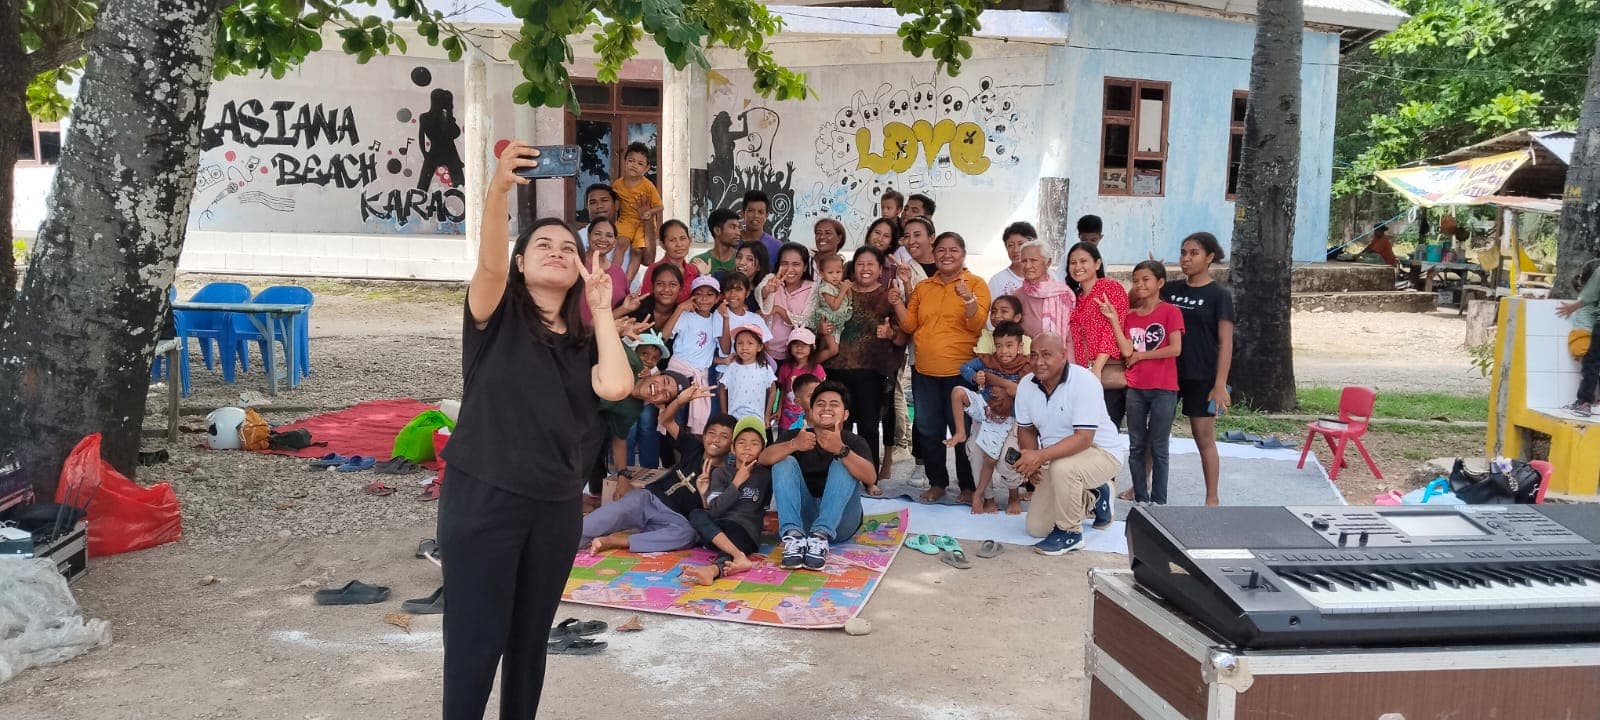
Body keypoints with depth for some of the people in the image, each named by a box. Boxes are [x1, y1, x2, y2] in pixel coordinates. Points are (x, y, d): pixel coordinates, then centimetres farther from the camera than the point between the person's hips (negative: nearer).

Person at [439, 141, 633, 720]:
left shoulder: (583, 340, 10)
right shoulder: (497, 316, 0)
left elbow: (615, 387, -10)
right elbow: (490, 263, -22)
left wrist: (602, 310, -1)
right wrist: (498, 189, -38)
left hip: (556, 506, 5)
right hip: (483, 498, -4)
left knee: (530, 637, 15)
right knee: (477, 640, -1)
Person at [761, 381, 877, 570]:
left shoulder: (854, 442, 1)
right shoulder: (795, 435, 5)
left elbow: (870, 478, -20)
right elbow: (764, 458, -14)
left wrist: (841, 450, -37)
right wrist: (793, 445, -35)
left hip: (838, 521, -1)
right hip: (802, 517, 1)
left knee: (842, 466, -20)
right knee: (785, 462, -15)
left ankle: (821, 535, -39)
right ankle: (793, 535, -35)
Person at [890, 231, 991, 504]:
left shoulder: (976, 284, -2)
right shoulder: (923, 287, 12)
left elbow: (978, 324, -13)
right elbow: (910, 324, 10)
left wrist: (969, 299, -28)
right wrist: (898, 304, -5)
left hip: (960, 371, -5)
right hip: (924, 371, 5)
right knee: (928, 429, 10)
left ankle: (968, 486, 13)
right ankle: (937, 483, 23)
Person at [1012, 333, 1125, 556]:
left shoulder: (1084, 382, -26)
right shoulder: (1026, 385, -7)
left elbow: (1084, 438, -32)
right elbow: (1026, 429, 5)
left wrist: (1041, 457, -42)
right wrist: (1030, 461, -16)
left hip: (1102, 452, -7)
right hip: (1057, 460, 7)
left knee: (1062, 467, -39)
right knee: (1035, 528, 4)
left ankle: (1070, 533, -15)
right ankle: (1092, 497, 29)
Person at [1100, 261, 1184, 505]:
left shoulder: (1170, 311, -4)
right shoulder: (1130, 316, 9)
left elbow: (1175, 349, -14)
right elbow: (1127, 351, -3)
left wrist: (1140, 355, -7)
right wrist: (1113, 319, -9)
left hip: (1163, 389, -5)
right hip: (1135, 388, 5)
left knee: (1158, 448, 1)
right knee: (1136, 446, 8)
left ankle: (1158, 502, 8)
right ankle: (1140, 499, 17)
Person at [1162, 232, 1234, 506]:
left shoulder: (1218, 295, -5)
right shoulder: (1169, 290, 7)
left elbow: (1225, 343, -8)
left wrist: (1220, 384, -14)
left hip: (1201, 377, -4)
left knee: (1204, 437, 3)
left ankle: (1212, 498, 14)